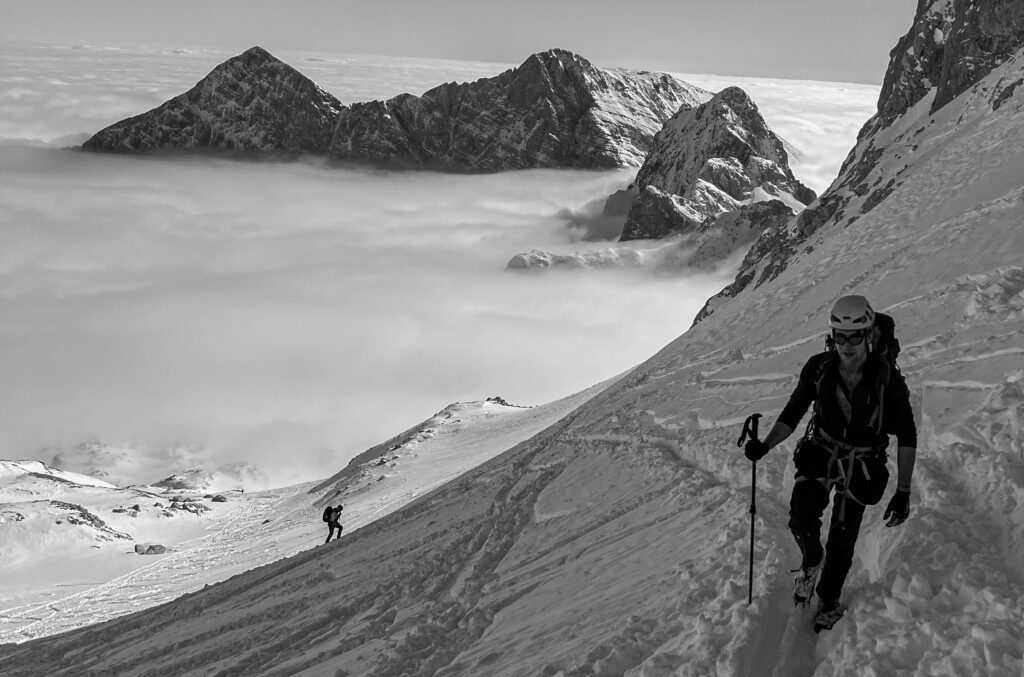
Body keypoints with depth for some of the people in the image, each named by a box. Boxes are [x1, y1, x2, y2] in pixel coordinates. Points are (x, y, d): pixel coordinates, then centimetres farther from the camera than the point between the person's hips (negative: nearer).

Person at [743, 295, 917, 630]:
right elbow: (793, 413, -6)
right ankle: (812, 559, 12)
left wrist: (903, 491, -14)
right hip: (820, 452, 1)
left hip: (861, 466, -1)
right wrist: (765, 444, -23)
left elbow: (907, 436, -12)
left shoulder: (888, 380, -23)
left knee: (842, 541, 6)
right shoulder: (818, 369, -18)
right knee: (801, 519, -24)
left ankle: (828, 599, 36)